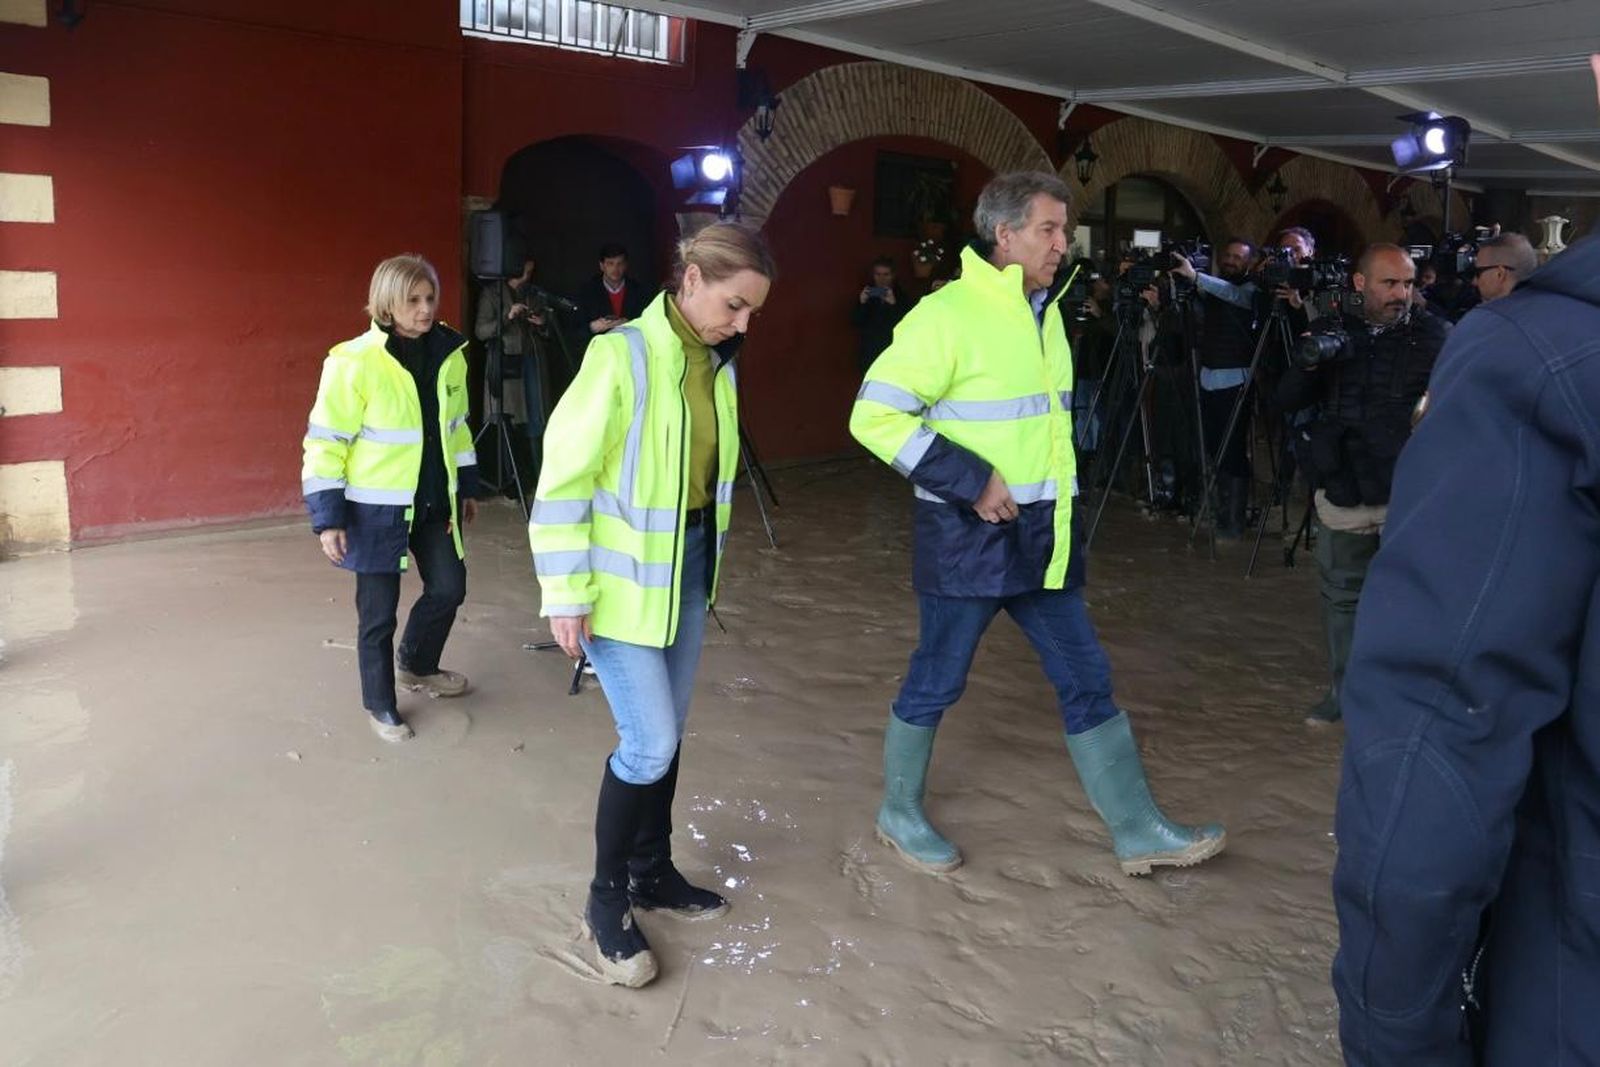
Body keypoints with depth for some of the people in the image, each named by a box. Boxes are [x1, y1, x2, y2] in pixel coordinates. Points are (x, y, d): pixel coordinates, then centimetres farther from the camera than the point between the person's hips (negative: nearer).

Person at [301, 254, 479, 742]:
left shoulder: (448, 353, 0)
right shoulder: (355, 362, -18)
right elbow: (325, 442, -14)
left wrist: (467, 485, 17)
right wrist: (328, 517, -16)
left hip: (433, 501, 6)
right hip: (377, 508, -5)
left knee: (449, 587, 13)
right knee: (378, 612, 5)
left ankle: (416, 666, 40)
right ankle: (380, 704, 26)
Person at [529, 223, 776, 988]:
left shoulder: (715, 362, 2)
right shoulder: (621, 357, -20)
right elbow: (563, 478, -18)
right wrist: (567, 593, -18)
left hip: (687, 567, 7)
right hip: (624, 577, -7)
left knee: (667, 733, 15)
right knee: (650, 741, -5)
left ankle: (652, 872, 34)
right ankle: (606, 899, 16)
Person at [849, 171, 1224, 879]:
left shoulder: (1043, 312, 12)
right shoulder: (948, 314, -14)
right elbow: (875, 414, -19)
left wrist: (1058, 496, 15)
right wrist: (969, 478, -21)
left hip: (1042, 537, 8)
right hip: (969, 538, -8)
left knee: (1087, 679, 10)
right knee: (936, 683, 7)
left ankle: (1138, 830, 21)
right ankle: (899, 813, 28)